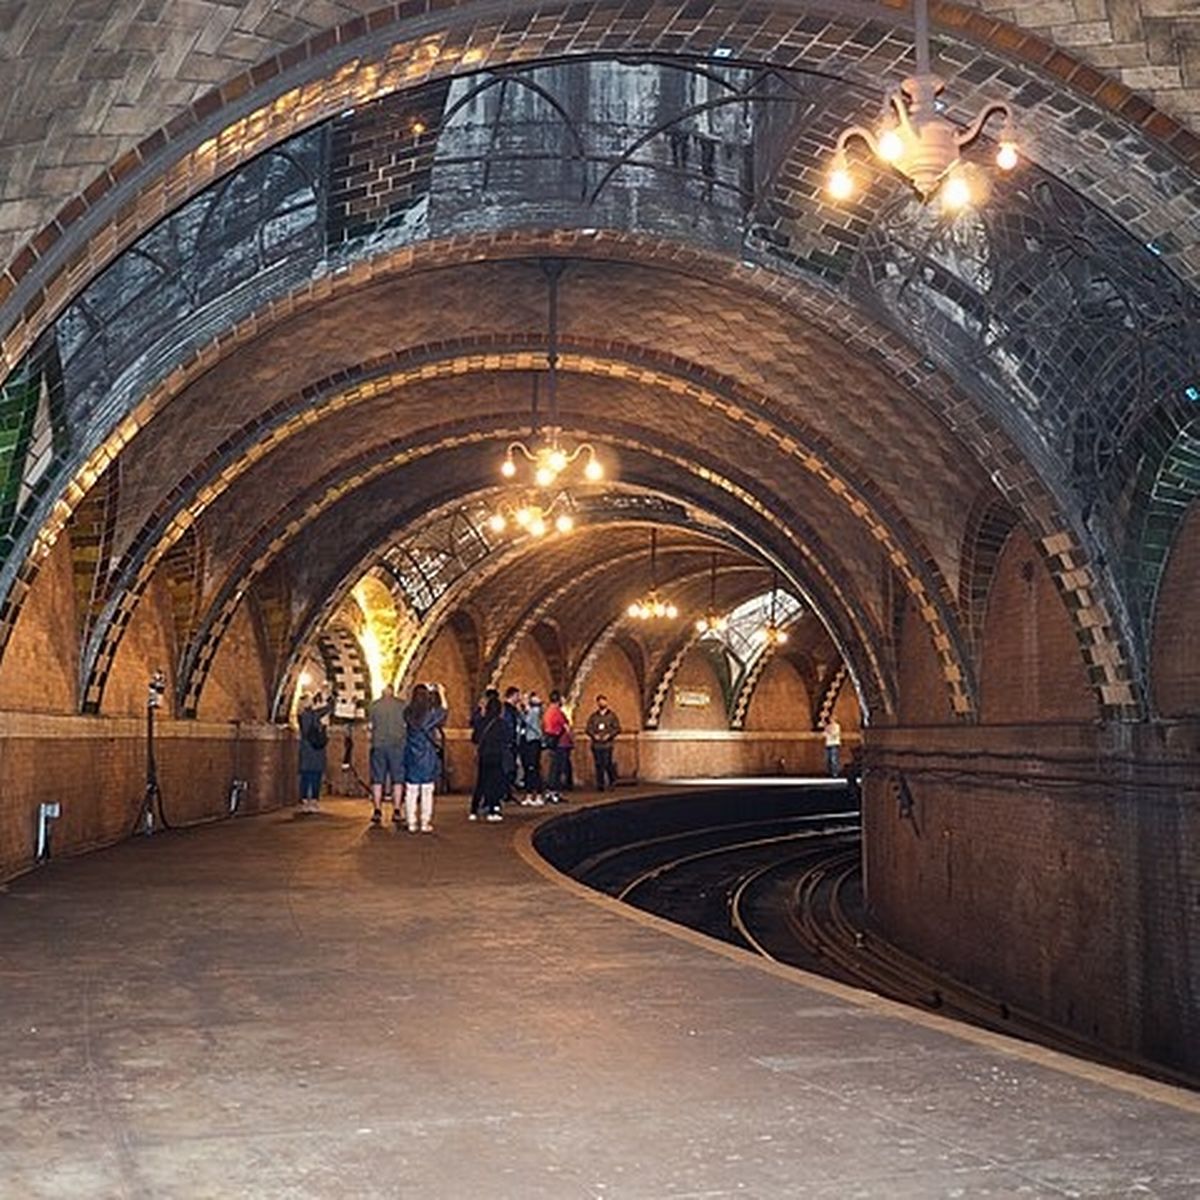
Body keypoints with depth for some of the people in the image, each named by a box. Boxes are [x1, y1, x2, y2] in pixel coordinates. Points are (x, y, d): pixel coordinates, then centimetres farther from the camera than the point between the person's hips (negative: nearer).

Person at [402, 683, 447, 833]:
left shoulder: (407, 712, -3)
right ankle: (425, 823, 3)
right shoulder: (432, 711, -8)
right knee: (427, 791, 4)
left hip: (411, 754, 2)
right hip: (427, 755, -2)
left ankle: (411, 823, 7)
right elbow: (444, 711, 11)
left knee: (411, 791, 7)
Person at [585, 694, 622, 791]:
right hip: (596, 744, 2)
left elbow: (617, 728, 3)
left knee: (607, 764, -8)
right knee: (598, 765, 1)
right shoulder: (593, 716, 12)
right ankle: (600, 785, 6)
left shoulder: (612, 715, 6)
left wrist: (609, 735, -11)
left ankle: (612, 779, 19)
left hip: (607, 744, -2)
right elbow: (587, 728, 9)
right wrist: (594, 735, -9)